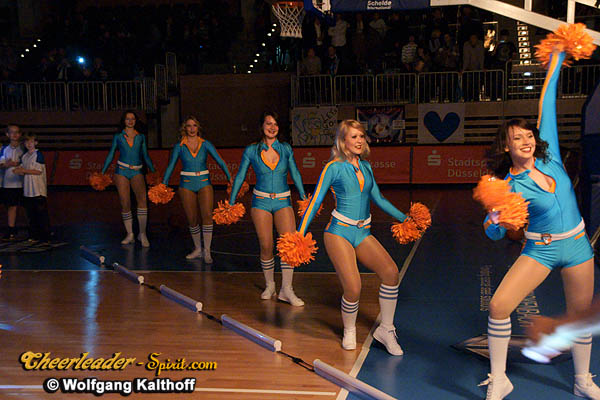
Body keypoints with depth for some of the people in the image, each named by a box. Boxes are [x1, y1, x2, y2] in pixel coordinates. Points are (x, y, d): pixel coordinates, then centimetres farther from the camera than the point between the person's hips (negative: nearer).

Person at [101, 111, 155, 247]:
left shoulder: (141, 137, 12)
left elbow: (146, 156, 17)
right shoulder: (118, 137, 10)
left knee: (142, 199, -22)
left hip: (137, 172, 0)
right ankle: (130, 234, 10)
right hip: (122, 171, 0)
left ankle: (143, 233, -18)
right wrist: (102, 172, 8)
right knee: (125, 204, -3)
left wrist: (154, 172, 13)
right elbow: (110, 155, 13)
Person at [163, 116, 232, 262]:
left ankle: (207, 251, -8)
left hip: (204, 182, -1)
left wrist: (230, 178, -10)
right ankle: (198, 249, 22)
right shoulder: (179, 146, 3)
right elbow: (171, 166, 7)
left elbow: (220, 161, -1)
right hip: (187, 185, 1)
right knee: (192, 219, 4)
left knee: (207, 215, -15)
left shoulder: (205, 144, 2)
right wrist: (163, 184, 2)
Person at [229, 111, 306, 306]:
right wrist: (231, 202, 6)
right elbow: (240, 177, 7)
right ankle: (269, 285, 20)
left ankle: (286, 290, -5)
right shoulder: (251, 151, 1)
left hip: (283, 201, 1)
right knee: (266, 246, -1)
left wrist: (304, 199, 11)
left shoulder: (286, 149, 5)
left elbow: (295, 175, 12)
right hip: (261, 201, -1)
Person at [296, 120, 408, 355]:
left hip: (363, 233, 5)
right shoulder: (334, 167, -2)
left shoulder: (365, 166, 14)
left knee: (391, 272, -18)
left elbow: (378, 199, 21)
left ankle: (385, 329, 1)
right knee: (353, 289, -16)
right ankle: (349, 332, 15)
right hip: (339, 232, -5)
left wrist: (404, 218, 17)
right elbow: (315, 201, -2)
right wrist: (300, 234, -7)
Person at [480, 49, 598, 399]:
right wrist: (498, 221, -38)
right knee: (499, 305, -17)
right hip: (541, 250, -3)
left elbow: (547, 106, -1)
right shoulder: (510, 187, -14)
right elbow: (492, 232, -14)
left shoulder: (549, 156, -5)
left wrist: (556, 59, 3)